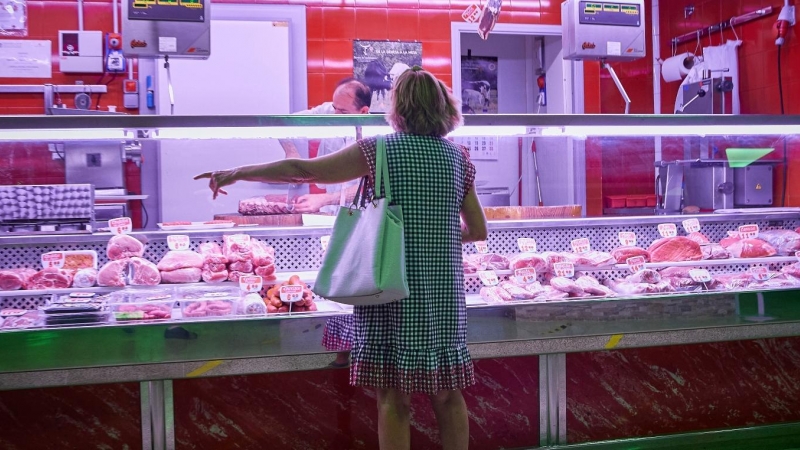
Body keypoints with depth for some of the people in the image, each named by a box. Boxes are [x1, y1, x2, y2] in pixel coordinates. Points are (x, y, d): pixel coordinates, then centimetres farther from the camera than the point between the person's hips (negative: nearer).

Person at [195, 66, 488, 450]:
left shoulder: (380, 150, -3)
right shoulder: (458, 156, 7)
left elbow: (303, 170, -2)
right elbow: (477, 230, 10)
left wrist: (236, 173, 6)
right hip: (444, 291, 4)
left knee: (393, 396, 3)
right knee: (447, 394, 12)